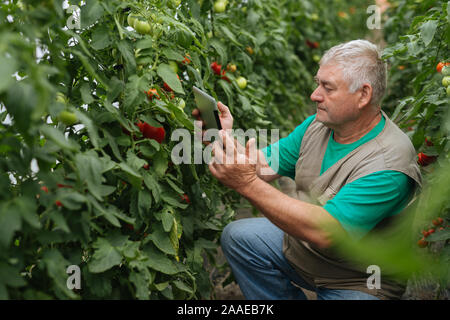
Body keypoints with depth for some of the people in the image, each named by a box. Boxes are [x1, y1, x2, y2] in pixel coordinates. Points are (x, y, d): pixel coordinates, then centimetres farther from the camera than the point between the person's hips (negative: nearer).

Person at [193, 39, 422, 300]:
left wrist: (248, 184, -42)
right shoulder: (319, 124, -4)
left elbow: (325, 232, -37)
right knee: (236, 236, 2)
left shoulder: (389, 163, -30)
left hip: (358, 284, -7)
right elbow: (266, 166, -1)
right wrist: (226, 137, -21)